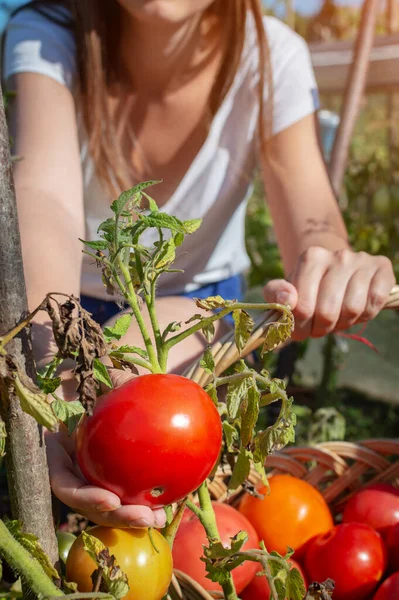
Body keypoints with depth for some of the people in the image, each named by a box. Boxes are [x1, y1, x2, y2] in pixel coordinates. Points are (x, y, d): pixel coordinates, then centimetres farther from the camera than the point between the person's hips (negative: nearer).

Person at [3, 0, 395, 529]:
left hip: (201, 303, 1)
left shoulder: (271, 58, -20)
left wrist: (331, 283, -57)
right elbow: (44, 199, -42)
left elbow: (311, 217, -31)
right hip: (68, 304, 0)